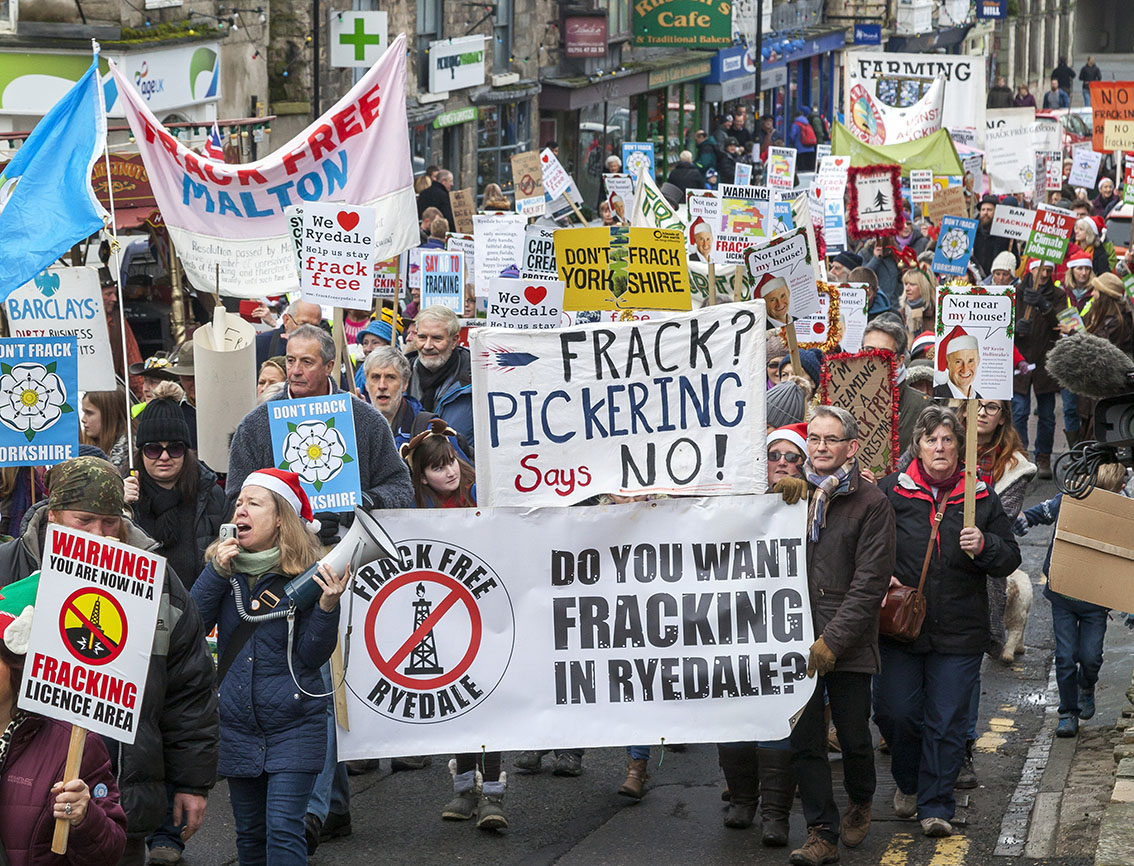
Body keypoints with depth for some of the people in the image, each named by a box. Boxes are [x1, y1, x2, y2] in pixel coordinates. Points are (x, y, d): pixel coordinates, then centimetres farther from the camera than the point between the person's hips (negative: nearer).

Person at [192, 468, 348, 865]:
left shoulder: (307, 572, -9)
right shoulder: (224, 564, 3)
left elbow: (313, 656, -10)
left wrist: (328, 605, -26)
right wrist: (217, 571, -16)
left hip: (294, 727, -4)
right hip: (237, 725, 4)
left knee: (283, 830, -11)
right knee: (250, 832, 13)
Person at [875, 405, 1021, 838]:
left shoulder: (980, 496, 5)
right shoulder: (891, 491, 1)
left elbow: (1010, 559, 7)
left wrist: (983, 547, -13)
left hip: (959, 633, 0)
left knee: (946, 721, 1)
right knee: (895, 711, 0)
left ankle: (935, 804, 12)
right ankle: (908, 783, 28)